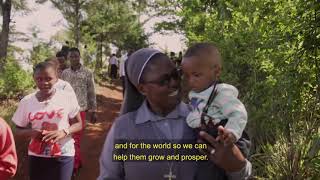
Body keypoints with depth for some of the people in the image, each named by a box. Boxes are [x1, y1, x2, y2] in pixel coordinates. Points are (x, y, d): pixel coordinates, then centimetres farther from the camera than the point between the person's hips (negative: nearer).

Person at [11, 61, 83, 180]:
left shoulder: (67, 98, -10)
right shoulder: (26, 102, -5)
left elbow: (78, 124, -2)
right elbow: (19, 130, 4)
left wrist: (64, 132, -21)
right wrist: (32, 132, -17)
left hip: (63, 155, -2)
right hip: (36, 156, 2)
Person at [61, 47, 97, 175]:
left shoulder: (87, 73, -2)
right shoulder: (64, 73, 6)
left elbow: (91, 93, 1)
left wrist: (93, 111, 1)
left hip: (80, 110, -3)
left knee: (75, 140, -3)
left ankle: (74, 167, 9)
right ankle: (78, 162, 28)